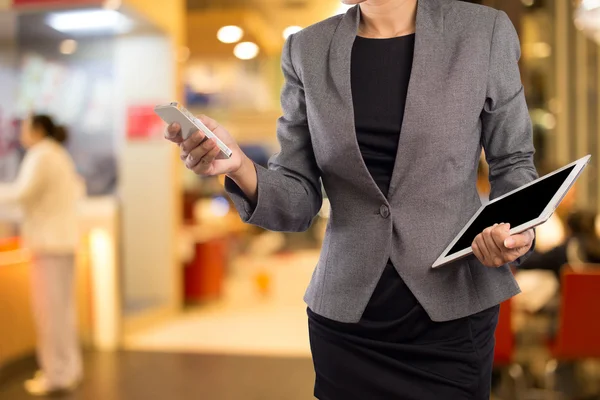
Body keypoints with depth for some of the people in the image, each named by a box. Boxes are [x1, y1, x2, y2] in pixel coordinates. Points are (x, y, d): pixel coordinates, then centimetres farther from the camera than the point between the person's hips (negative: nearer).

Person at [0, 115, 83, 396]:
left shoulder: (40, 154, -11)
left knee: (50, 308, -6)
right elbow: (76, 190, 26)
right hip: (61, 239, 10)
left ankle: (58, 375, -3)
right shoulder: (59, 156, 16)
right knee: (60, 306, 12)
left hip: (50, 241, -10)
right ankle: (67, 369, 18)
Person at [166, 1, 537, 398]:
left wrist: (517, 228, -16)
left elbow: (513, 163, 4)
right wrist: (239, 167, -20)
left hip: (454, 312, -1)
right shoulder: (307, 50, 1)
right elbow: (298, 202, 0)